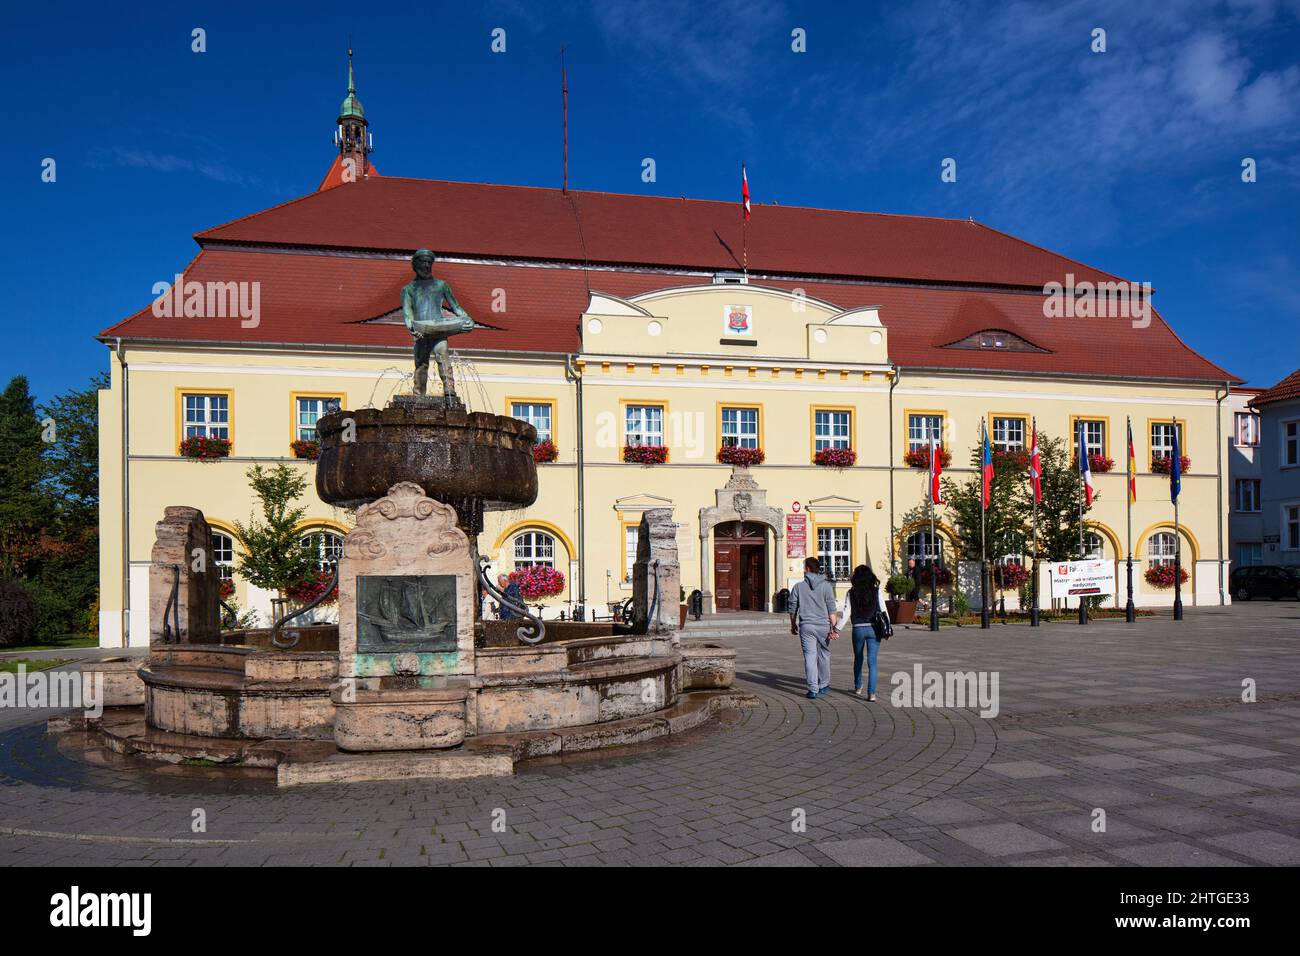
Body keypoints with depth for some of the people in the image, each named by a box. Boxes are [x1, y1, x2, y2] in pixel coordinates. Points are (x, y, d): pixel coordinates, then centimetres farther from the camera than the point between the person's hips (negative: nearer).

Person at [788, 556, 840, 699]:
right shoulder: (826, 586, -1)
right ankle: (824, 685, 27)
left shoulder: (799, 586, 1)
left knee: (810, 656, 0)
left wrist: (793, 625, 19)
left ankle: (813, 689, -6)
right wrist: (834, 627, -5)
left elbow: (793, 608, 6)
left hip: (806, 626, 0)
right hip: (823, 626, 0)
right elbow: (832, 609, -6)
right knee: (824, 655, 16)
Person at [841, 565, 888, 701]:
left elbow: (846, 613, -7)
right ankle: (871, 693, -8)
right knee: (872, 661, 0)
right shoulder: (876, 591, -4)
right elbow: (883, 610, -3)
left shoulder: (851, 593, -4)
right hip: (873, 629, -1)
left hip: (858, 629, 1)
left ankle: (858, 687, 35)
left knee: (858, 659, 21)